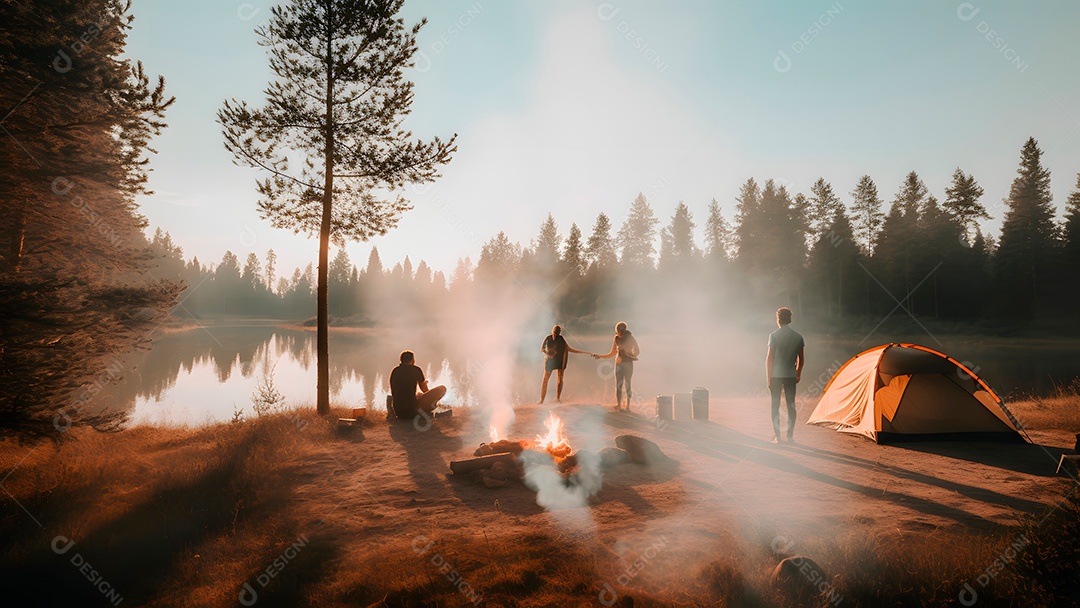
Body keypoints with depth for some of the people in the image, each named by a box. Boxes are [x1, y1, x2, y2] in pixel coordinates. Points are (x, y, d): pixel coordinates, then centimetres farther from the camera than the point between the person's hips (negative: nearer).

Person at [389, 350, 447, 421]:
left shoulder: (394, 371, 11)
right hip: (412, 411, -7)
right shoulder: (416, 369, -3)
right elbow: (425, 390, 8)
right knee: (442, 388, 4)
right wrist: (424, 383, 32)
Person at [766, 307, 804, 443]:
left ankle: (777, 436, 1)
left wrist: (768, 377, -4)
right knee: (791, 404, 11)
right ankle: (790, 435, 14)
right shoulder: (798, 336, 4)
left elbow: (769, 357, -10)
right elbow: (801, 359, 10)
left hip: (776, 375, -3)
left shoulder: (774, 336, -10)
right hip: (791, 375, 4)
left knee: (775, 405, 3)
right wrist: (798, 373, 23)